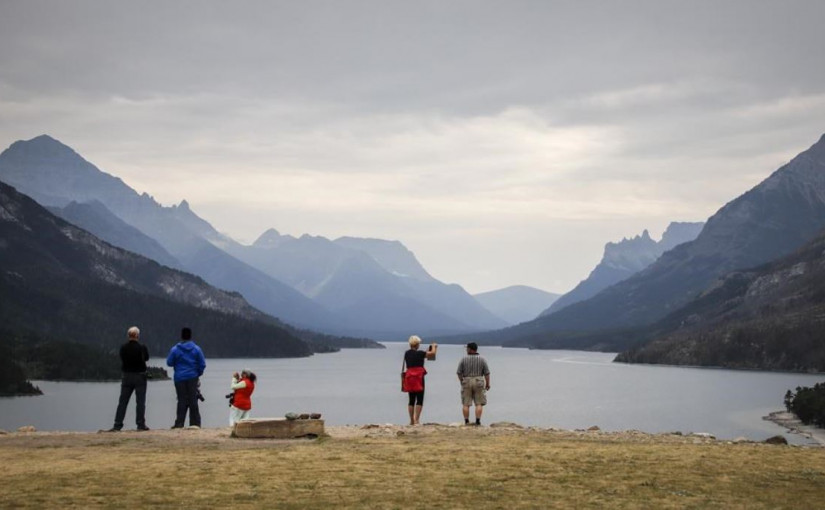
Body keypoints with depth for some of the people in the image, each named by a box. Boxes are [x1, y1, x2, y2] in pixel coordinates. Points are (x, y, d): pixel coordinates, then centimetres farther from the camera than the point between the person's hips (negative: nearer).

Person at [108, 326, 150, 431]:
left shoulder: (123, 348, -4)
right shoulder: (142, 348, -12)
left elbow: (122, 360, 7)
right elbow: (146, 358, 4)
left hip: (127, 376, 3)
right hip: (140, 377, -3)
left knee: (122, 402, 7)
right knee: (140, 401, 2)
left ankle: (117, 425, 4)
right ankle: (141, 424, 0)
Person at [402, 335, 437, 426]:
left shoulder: (407, 353, 8)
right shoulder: (419, 353, -11)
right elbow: (433, 353, -6)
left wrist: (427, 352, 28)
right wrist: (434, 346, 14)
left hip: (409, 376, 7)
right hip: (418, 377, -7)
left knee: (411, 399, 12)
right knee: (419, 400, -3)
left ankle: (411, 420, 15)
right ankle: (416, 420, -10)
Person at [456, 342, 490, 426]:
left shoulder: (463, 359, -3)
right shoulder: (482, 360, -1)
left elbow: (459, 372, -2)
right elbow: (487, 373, -2)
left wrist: (461, 381, 13)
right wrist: (488, 384, 7)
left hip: (466, 382, 0)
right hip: (478, 382, 0)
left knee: (466, 404, 6)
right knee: (479, 403, 2)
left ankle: (466, 421, 5)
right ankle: (478, 420, -5)